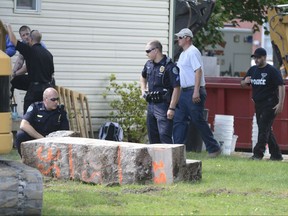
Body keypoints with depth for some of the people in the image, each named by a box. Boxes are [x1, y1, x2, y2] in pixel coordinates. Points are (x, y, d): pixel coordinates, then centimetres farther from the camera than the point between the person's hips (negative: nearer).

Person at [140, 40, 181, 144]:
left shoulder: (169, 67, -14)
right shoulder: (149, 64, 10)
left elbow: (176, 88, -17)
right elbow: (143, 77, 34)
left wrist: (171, 108, -21)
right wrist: (143, 90, 18)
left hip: (163, 105, -8)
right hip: (151, 105, 8)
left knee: (164, 135, -14)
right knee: (152, 135, 12)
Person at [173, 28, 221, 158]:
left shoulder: (192, 52, -12)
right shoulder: (183, 54, 19)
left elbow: (198, 71, -20)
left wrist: (196, 91, -27)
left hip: (194, 92, -10)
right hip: (184, 92, 10)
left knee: (198, 121, -6)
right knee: (179, 120, 5)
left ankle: (213, 148, 2)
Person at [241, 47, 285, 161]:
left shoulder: (272, 71, -8)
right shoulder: (252, 70, 13)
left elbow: (281, 86, -13)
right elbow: (242, 84, 19)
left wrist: (280, 103, -22)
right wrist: (245, 81, -6)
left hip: (270, 104, -8)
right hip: (258, 104, 8)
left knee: (264, 128, -13)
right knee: (266, 130, 10)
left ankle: (258, 153, -17)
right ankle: (276, 154, 17)